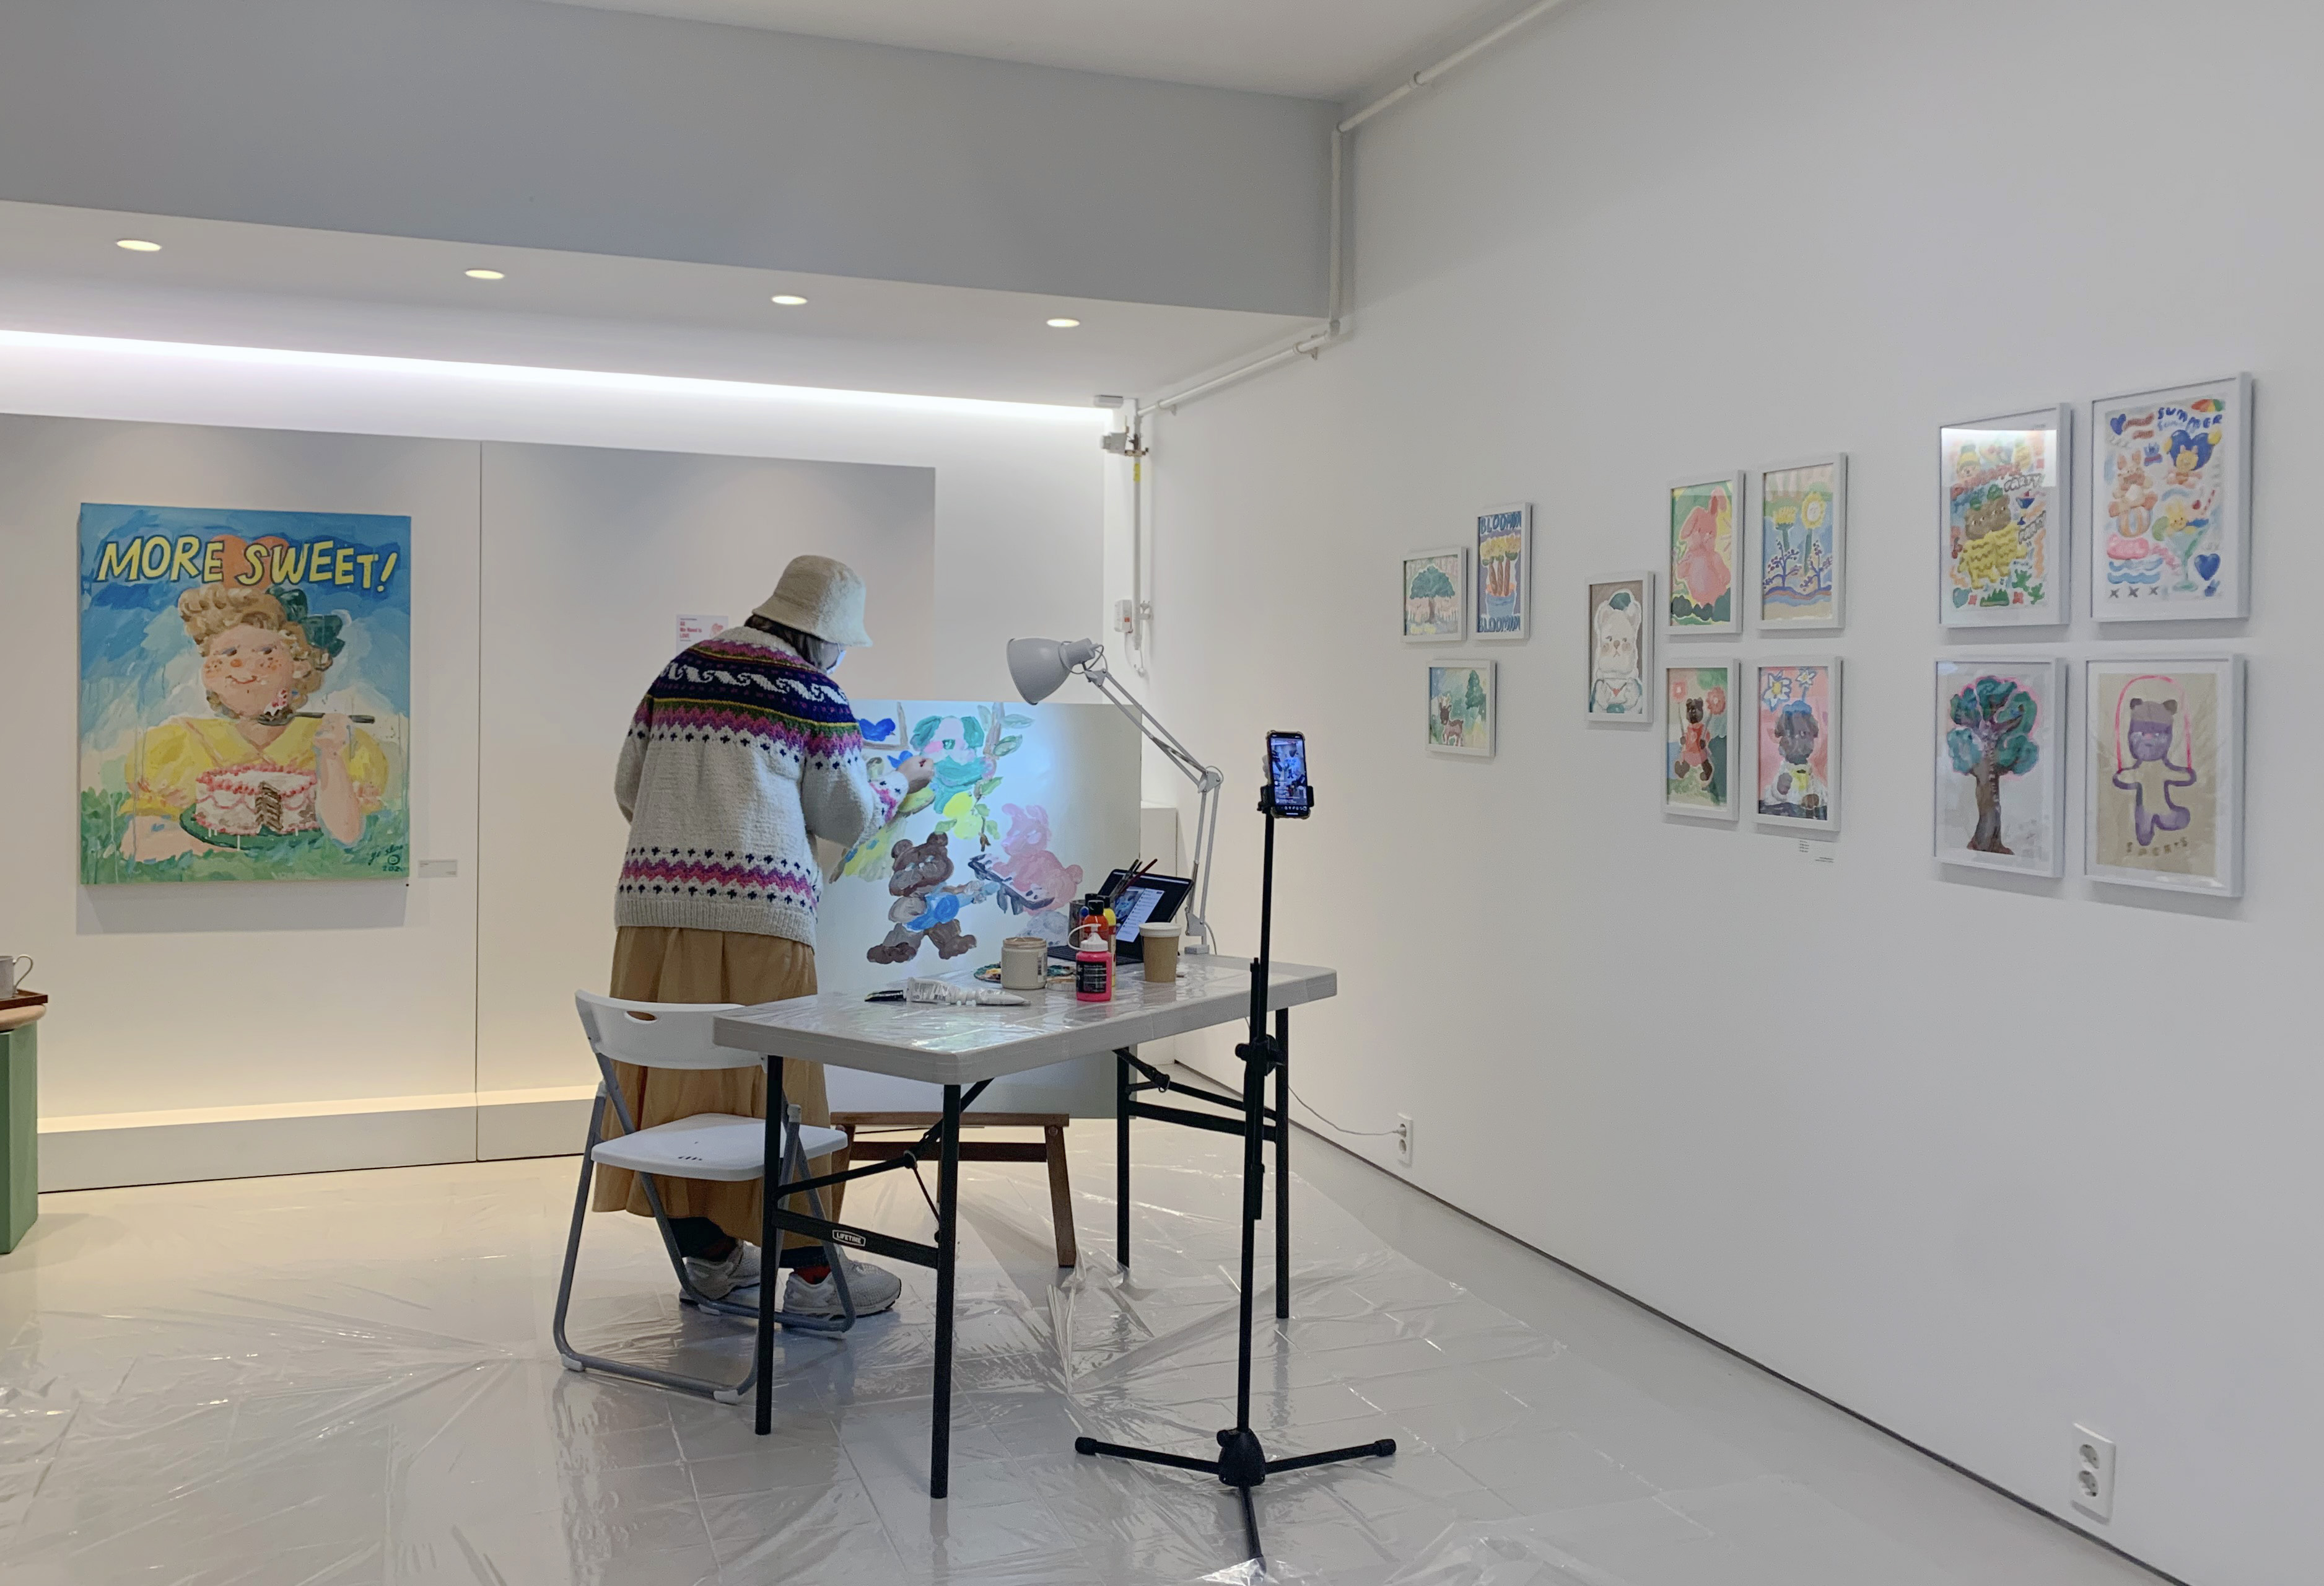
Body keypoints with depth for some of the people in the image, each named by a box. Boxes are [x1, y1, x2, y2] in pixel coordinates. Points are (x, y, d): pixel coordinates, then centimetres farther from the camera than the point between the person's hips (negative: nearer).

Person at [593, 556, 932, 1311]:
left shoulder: (677, 673, 14)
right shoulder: (813, 696, -1)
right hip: (759, 907, -5)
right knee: (776, 1080, 2)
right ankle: (810, 1269, 10)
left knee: (677, 1075, 12)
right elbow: (848, 817, 6)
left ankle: (709, 1249, 24)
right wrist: (898, 781, 25)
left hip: (654, 900, 5)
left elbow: (629, 790, 17)